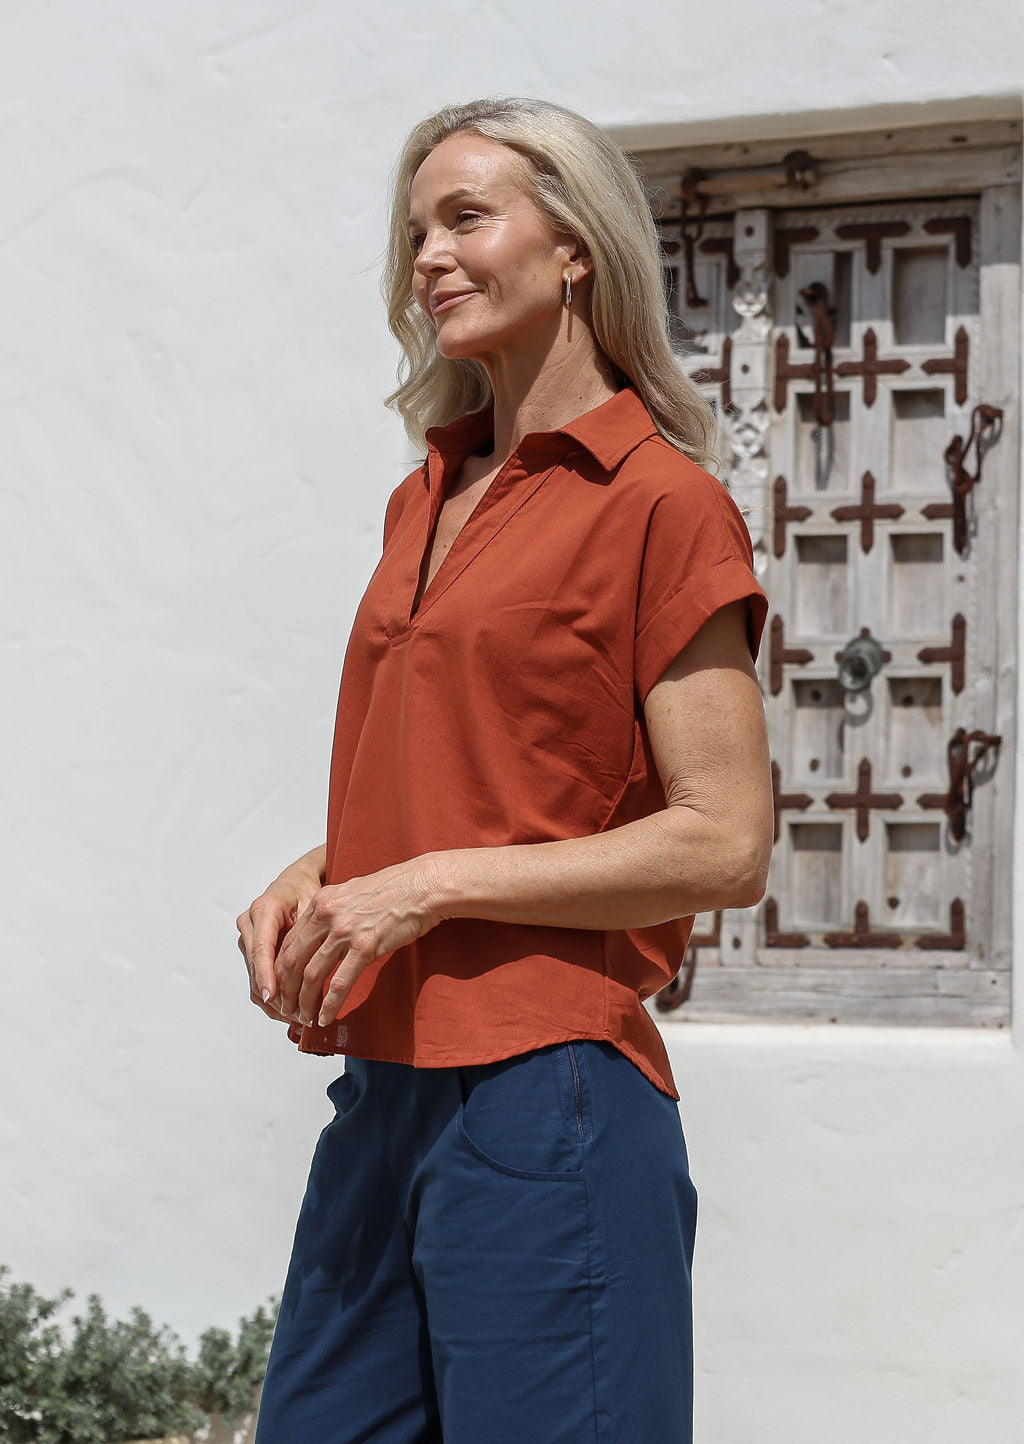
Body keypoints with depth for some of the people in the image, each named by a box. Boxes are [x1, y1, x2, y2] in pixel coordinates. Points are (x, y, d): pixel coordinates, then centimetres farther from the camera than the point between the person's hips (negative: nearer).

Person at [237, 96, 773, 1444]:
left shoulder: (661, 504, -8)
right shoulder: (428, 499, 15)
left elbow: (725, 845, -13)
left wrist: (430, 885, -16)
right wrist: (317, 877, 5)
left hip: (548, 1091, -7)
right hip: (384, 1095, 8)